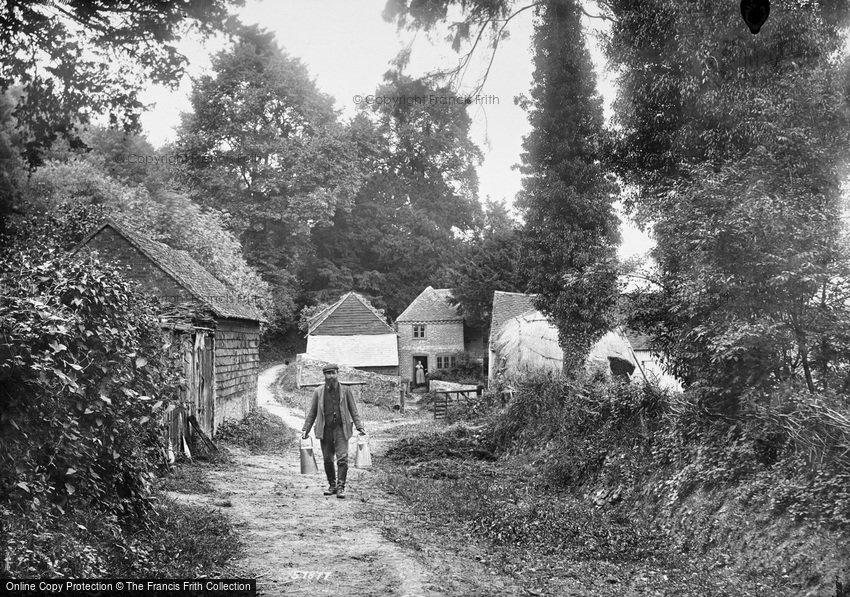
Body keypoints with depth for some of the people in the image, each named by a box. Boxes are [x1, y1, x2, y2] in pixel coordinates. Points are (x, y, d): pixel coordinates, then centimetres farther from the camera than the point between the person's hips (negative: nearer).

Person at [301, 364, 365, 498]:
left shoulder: (345, 390, 5)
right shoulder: (318, 392, 7)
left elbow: (353, 410, 7)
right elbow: (312, 412, 12)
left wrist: (359, 427, -2)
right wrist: (305, 429, 5)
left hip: (341, 428, -1)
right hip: (325, 430, 2)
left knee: (342, 458, -10)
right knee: (328, 460, 7)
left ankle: (341, 486, -6)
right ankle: (332, 485, 23)